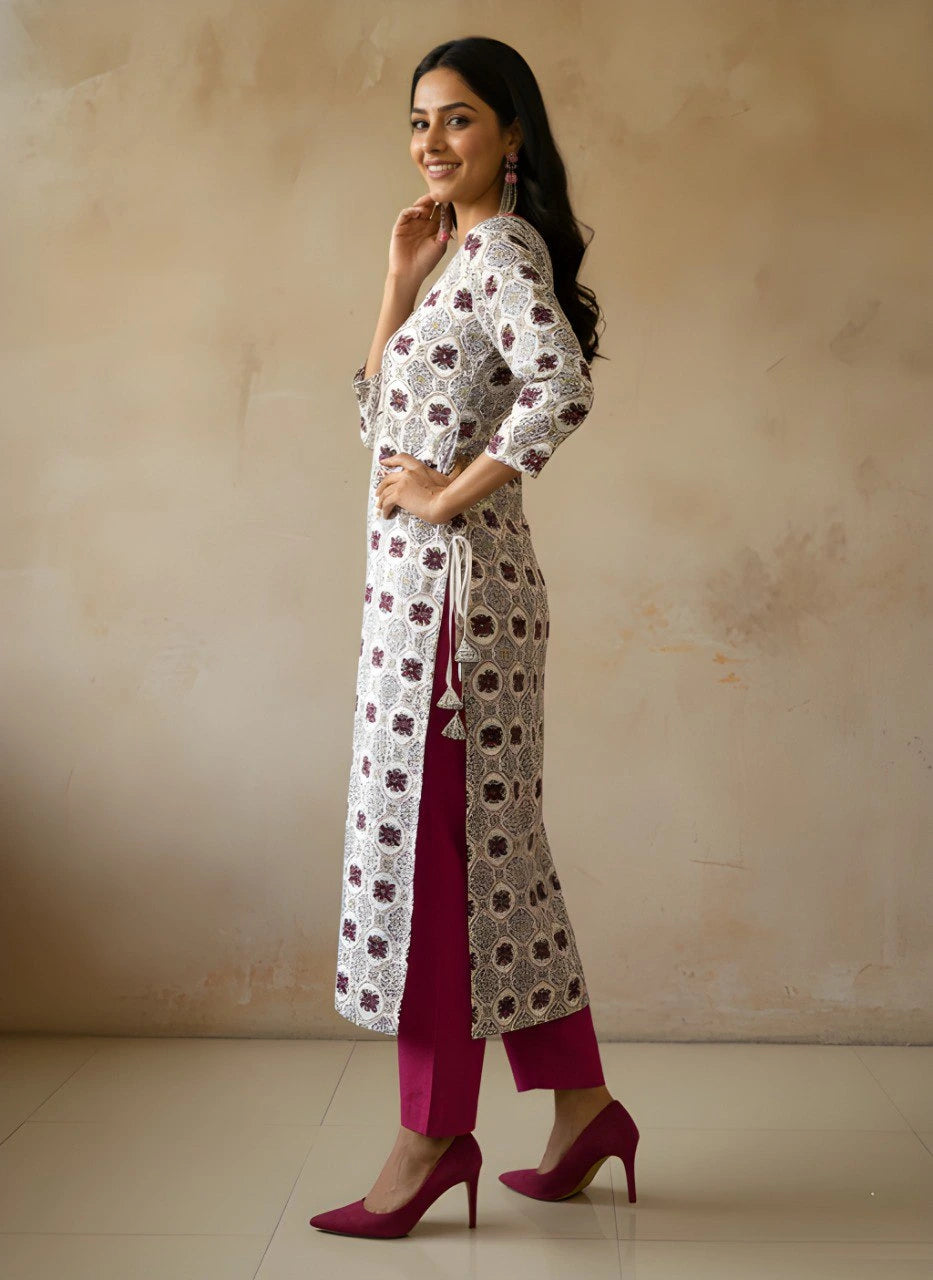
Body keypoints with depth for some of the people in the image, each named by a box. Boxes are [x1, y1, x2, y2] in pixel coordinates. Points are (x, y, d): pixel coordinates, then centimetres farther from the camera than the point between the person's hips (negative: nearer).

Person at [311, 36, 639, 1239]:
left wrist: (450, 494, -18)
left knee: (431, 841, -3)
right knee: (488, 845, 12)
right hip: (428, 586, 10)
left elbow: (562, 388, -28)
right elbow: (383, 417, 21)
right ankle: (582, 1104, 23)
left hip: (450, 585, -10)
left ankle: (435, 1131, 11)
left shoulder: (502, 246, -9)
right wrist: (400, 282, 13)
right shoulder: (468, 255, 20)